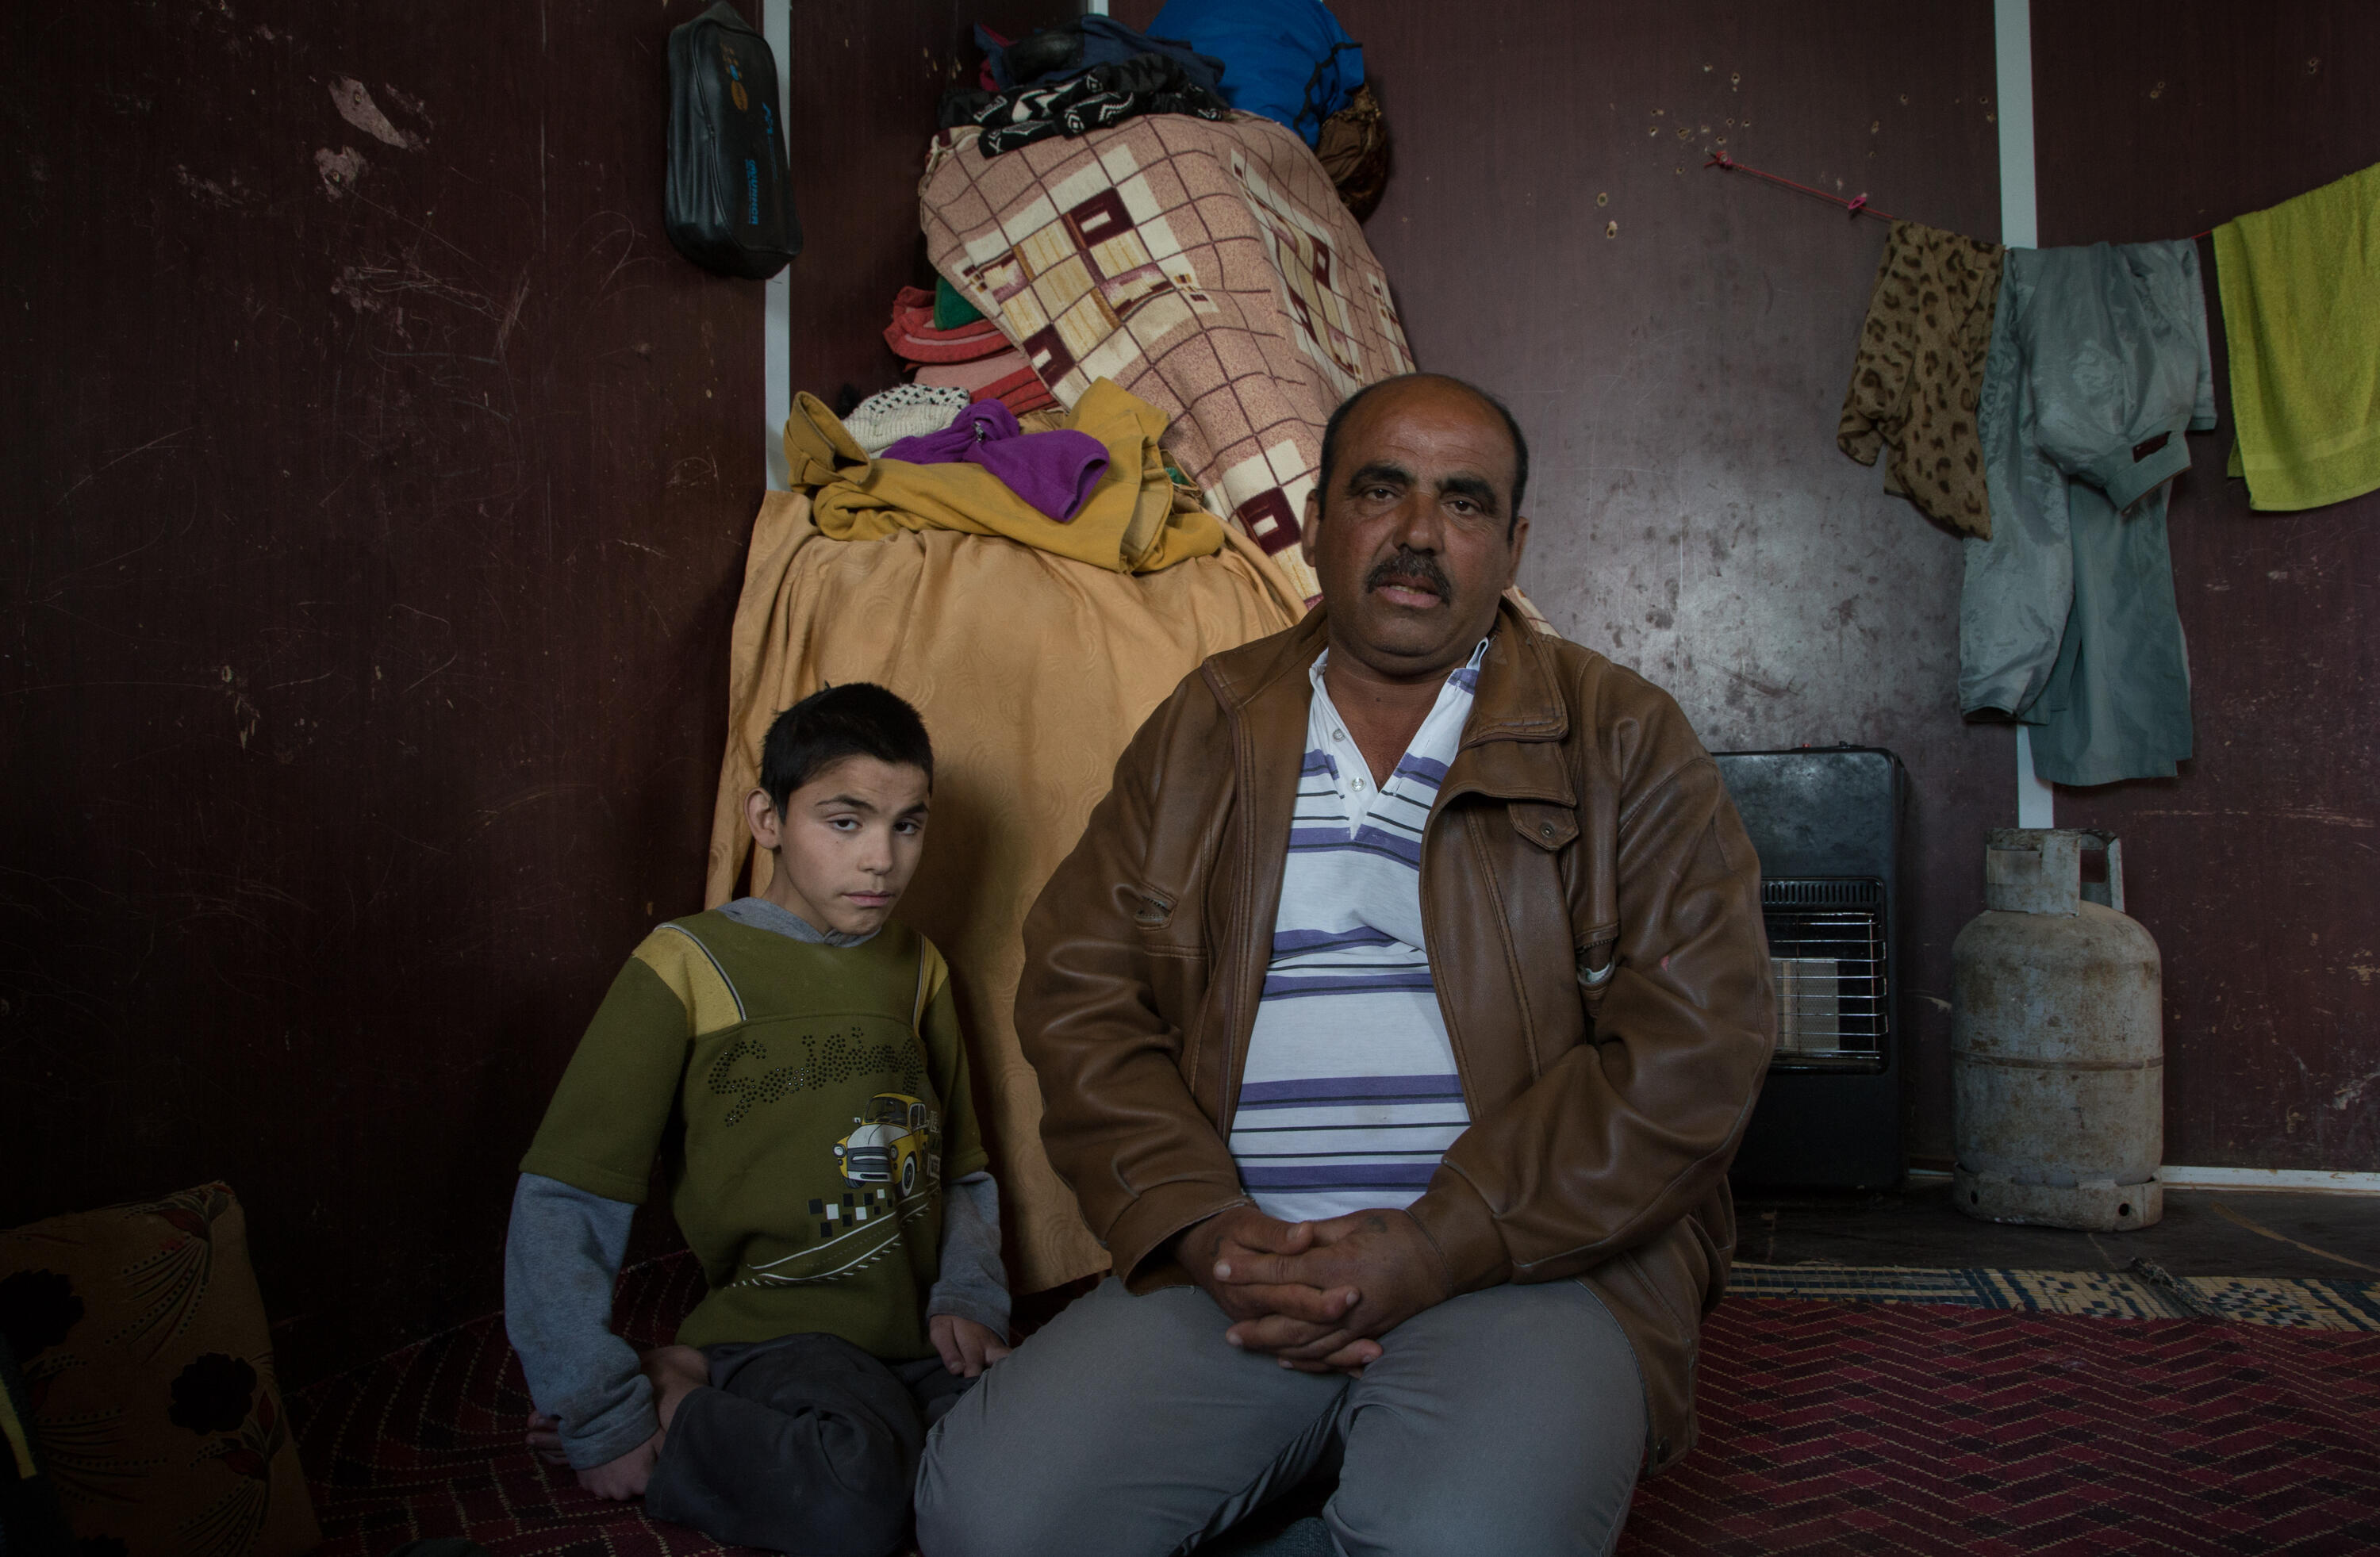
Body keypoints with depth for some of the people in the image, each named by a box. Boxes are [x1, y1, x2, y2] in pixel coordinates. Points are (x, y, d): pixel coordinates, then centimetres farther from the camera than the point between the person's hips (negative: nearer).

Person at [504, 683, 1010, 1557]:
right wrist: (605, 1422, -10)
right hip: (778, 1329, -6)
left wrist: (969, 1296, 1)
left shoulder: (916, 967, 15)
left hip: (922, 1340, 6)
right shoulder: (687, 968, -1)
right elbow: (560, 1207, -5)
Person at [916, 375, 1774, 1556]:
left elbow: (1692, 1046, -5)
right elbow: (1078, 992, 7)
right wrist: (1200, 1224, -10)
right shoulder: (1203, 729, 13)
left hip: (1527, 1255, -2)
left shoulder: (1621, 740, 5)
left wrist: (1431, 1249, -13)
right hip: (1239, 1258, 3)